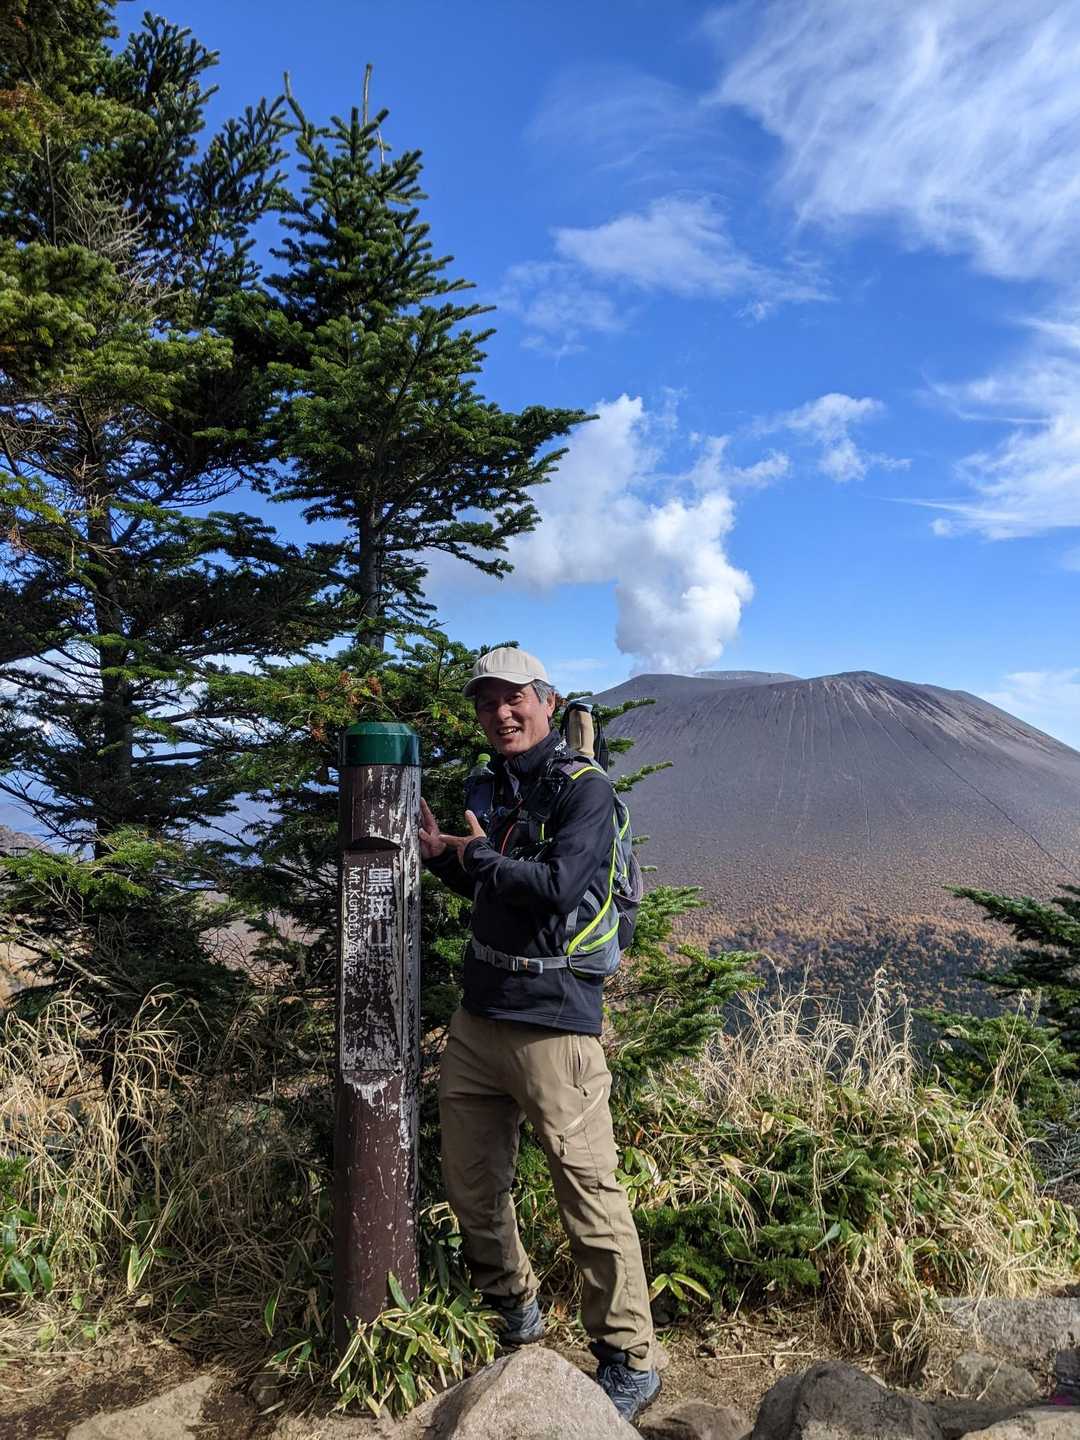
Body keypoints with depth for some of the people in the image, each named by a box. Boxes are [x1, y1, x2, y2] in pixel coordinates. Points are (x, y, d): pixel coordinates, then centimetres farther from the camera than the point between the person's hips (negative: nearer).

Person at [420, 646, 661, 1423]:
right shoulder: (499, 786, 12)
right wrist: (439, 852, 6)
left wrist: (477, 854, -10)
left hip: (552, 1018, -8)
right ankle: (515, 1313, 41)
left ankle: (630, 1363, 18)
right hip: (479, 1011, 8)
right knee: (471, 1183, 17)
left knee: (589, 1192, -1)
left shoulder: (585, 786, -11)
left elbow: (557, 887, -24)